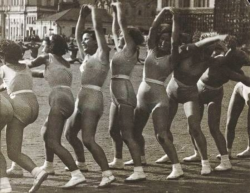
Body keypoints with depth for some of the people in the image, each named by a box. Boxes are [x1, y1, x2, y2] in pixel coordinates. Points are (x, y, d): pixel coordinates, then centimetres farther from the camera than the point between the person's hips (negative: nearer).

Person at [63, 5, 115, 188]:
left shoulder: (102, 54, -2)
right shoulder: (86, 56, 19)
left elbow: (98, 27, -8)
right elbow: (77, 35, 26)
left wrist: (94, 9, 3)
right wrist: (82, 15, 22)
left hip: (93, 98, -9)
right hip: (81, 99, 9)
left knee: (88, 139, -20)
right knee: (70, 133, 22)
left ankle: (107, 174, -24)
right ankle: (81, 162, 43)